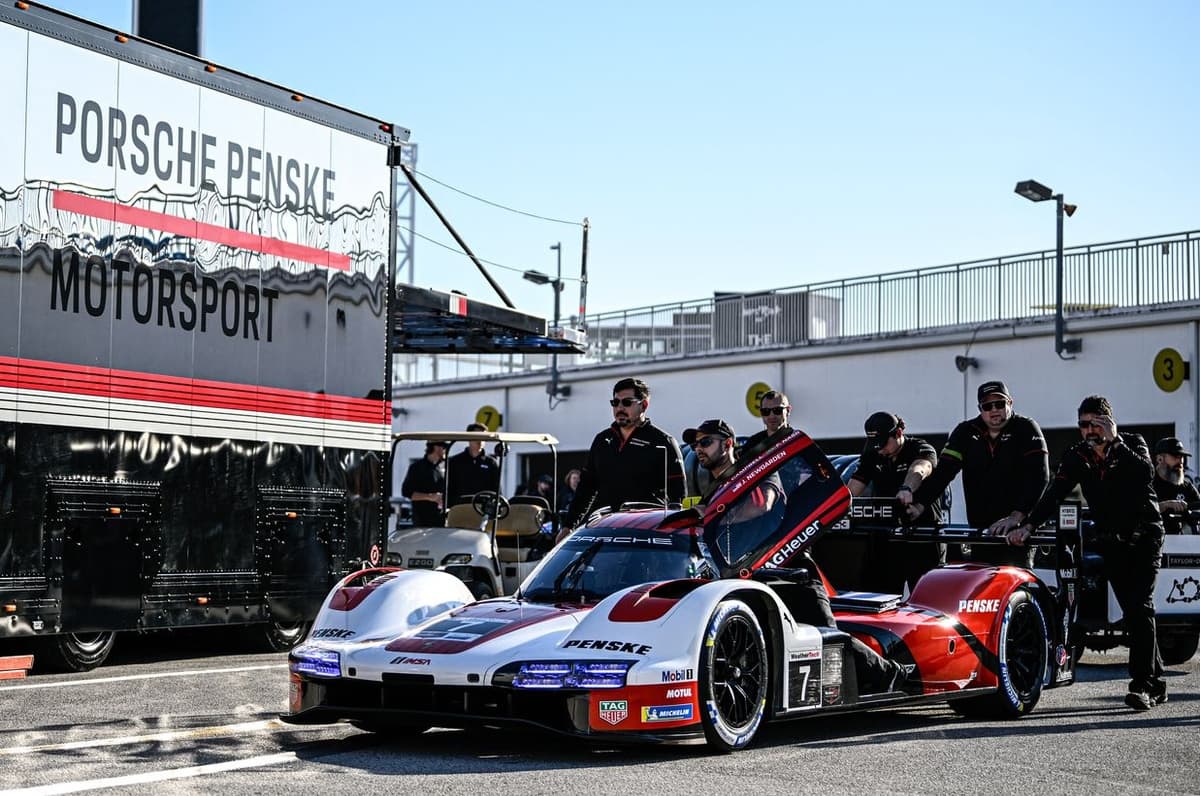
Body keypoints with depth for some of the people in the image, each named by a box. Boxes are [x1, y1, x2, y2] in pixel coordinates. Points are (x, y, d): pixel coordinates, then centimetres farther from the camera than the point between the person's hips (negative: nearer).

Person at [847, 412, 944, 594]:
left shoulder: (921, 449, -6)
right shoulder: (871, 456, 11)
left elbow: (918, 470, -30)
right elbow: (852, 490, 2)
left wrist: (907, 489, -53)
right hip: (886, 538, 5)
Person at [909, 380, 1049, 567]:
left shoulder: (1026, 429, -3)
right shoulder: (966, 432, 9)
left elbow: (1038, 476, -14)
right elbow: (943, 471, 1)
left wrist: (1016, 516, -26)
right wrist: (919, 504, -15)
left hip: (1016, 530, -4)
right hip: (980, 529, 4)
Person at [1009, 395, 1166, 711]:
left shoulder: (1133, 445, -6)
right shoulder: (1077, 457, 0)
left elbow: (1145, 474, -27)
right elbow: (1055, 494, -13)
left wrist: (1114, 442, -28)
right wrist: (1029, 524, -27)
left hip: (1144, 537, -3)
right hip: (1111, 543, 4)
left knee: (1140, 608, -15)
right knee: (1133, 613, 4)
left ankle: (1142, 685, -19)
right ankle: (1155, 682, 13)